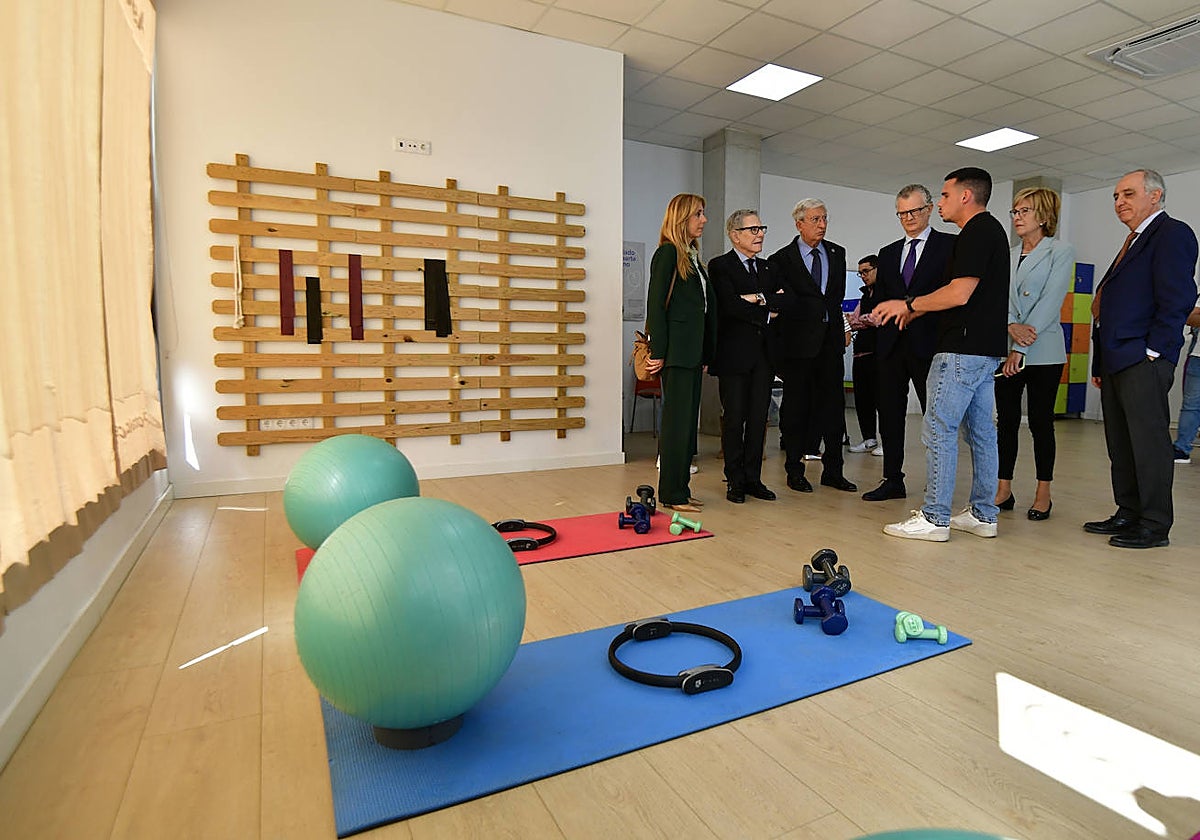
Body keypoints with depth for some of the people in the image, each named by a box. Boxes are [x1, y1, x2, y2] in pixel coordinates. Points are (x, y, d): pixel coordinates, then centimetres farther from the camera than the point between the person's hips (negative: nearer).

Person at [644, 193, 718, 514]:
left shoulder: (692, 256, 19)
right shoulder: (668, 253, -6)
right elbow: (655, 304, -13)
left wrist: (704, 354, 15)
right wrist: (658, 352, -17)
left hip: (693, 352, 9)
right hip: (676, 351, -9)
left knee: (688, 421, 11)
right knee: (677, 421, -5)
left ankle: (680, 489, 20)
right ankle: (671, 494, 5)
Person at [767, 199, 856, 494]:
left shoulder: (837, 253, 14)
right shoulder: (781, 259, -1)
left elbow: (838, 294, 14)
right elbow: (786, 302, -9)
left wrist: (842, 326, 4)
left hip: (830, 340, 5)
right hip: (798, 342, -4)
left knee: (833, 406, 6)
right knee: (796, 407, 2)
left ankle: (832, 470, 15)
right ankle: (795, 471, 13)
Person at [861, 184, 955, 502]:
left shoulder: (950, 245, 3)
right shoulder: (888, 253, 19)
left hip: (928, 343, -5)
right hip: (891, 343, 5)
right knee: (890, 414, 7)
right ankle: (893, 480, 17)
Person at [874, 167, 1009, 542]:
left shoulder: (977, 232, -12)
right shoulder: (990, 230, 20)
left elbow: (959, 294, -20)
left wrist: (907, 305, -9)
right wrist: (916, 311, 20)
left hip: (963, 349, -10)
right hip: (985, 349, 11)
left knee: (939, 430, -7)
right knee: (981, 430, 11)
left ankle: (934, 518, -2)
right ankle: (983, 514, 19)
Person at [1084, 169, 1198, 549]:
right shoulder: (1133, 242, 23)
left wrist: (1152, 351, -16)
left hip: (1143, 361, -9)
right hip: (1117, 361, 9)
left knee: (1148, 442, -4)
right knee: (1120, 445, 12)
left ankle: (1155, 526, 4)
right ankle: (1128, 514, 21)